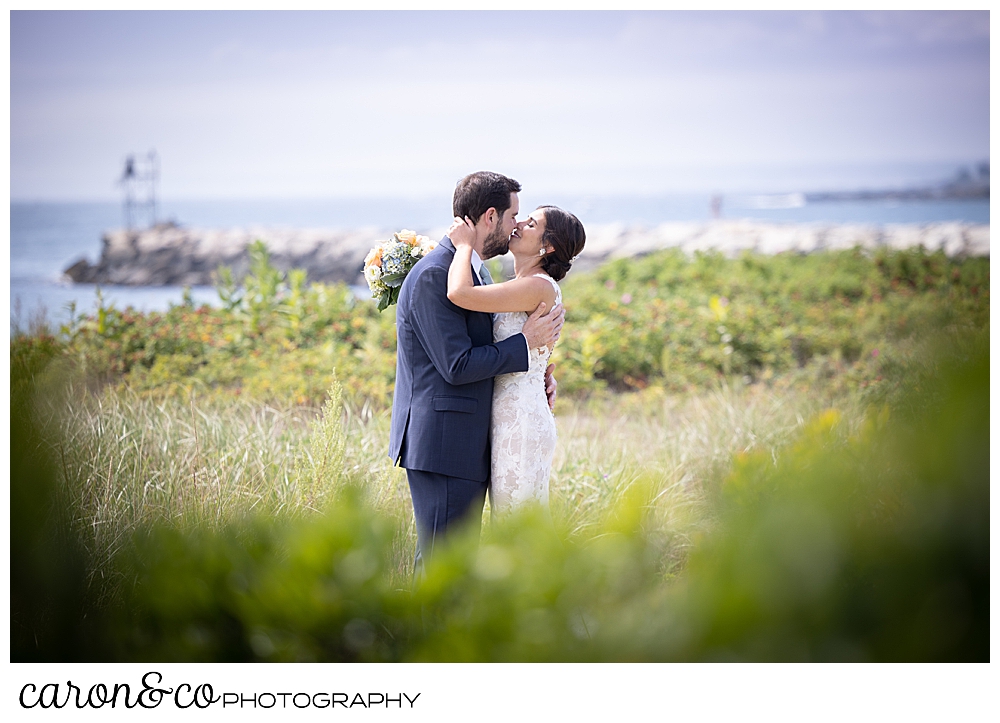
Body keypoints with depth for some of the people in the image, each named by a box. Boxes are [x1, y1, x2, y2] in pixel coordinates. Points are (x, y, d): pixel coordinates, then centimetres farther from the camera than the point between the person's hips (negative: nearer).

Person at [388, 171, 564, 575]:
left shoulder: (474, 270, 16)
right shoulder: (433, 275, -15)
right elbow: (456, 365, -20)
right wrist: (527, 343, -11)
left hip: (467, 446, 10)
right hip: (441, 446, -10)